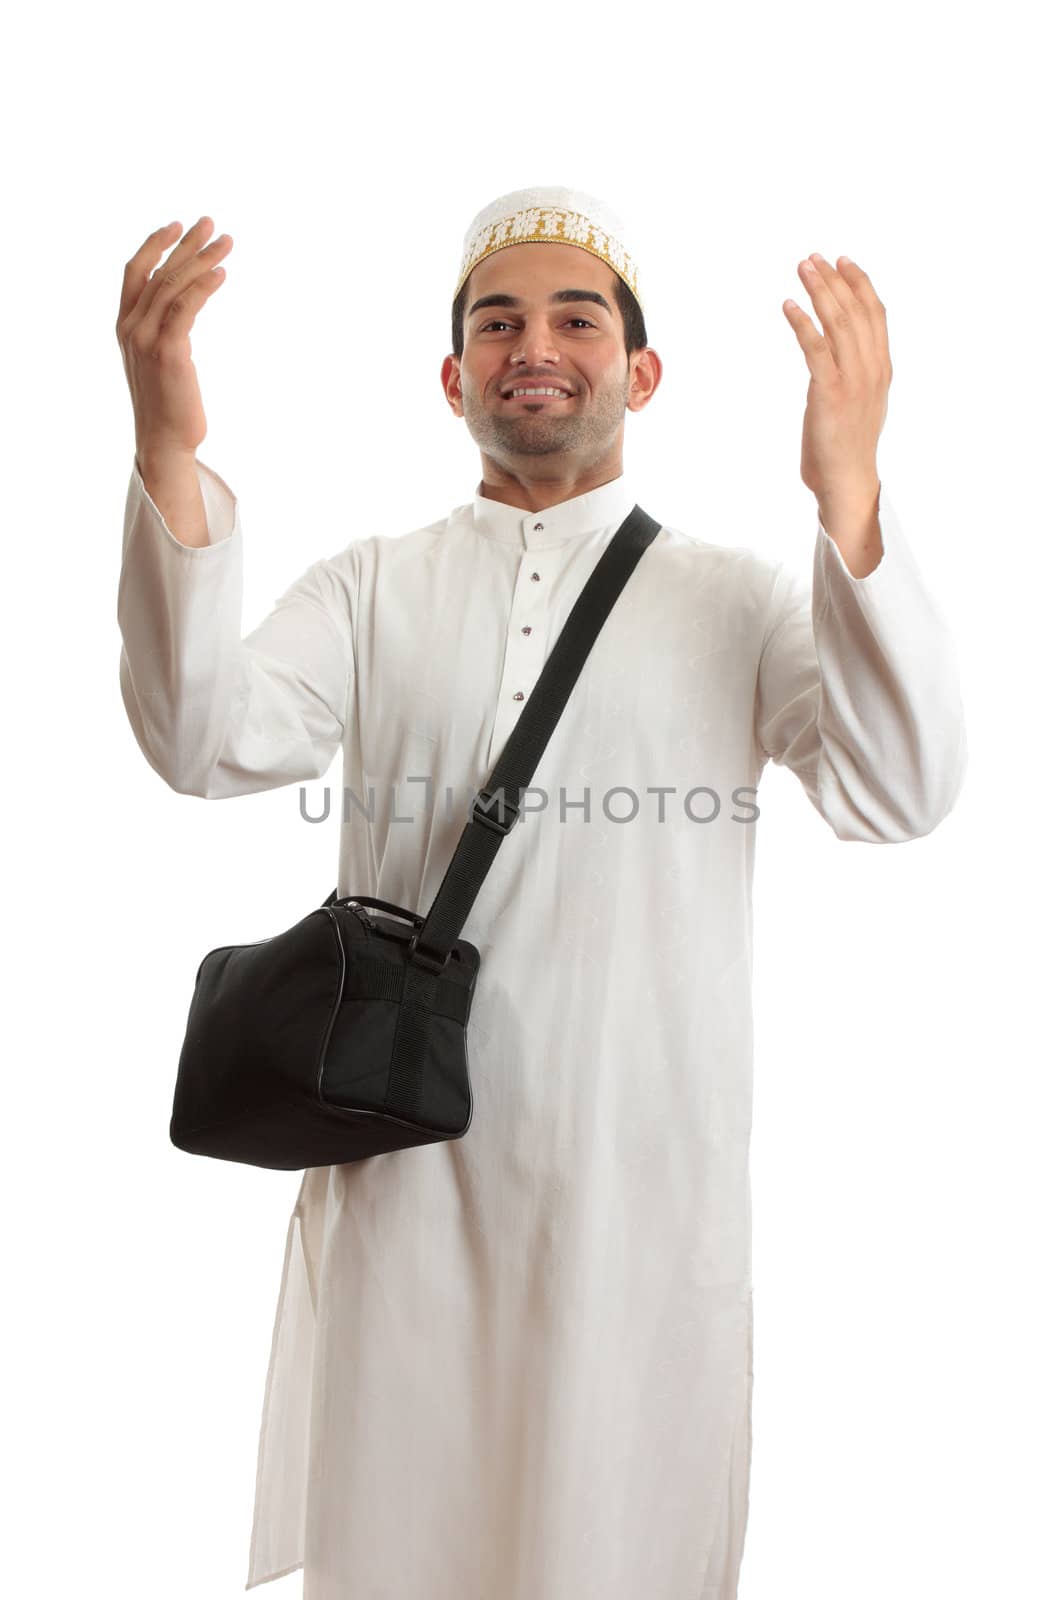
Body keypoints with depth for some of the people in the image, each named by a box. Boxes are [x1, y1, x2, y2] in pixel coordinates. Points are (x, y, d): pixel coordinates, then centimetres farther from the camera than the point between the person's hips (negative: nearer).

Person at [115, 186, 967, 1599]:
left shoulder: (737, 598, 3)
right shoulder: (371, 588, 7)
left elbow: (898, 792, -12)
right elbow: (211, 741, -9)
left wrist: (849, 492, -24)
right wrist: (169, 451, -22)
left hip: (647, 1187, -1)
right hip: (405, 1177, 2)